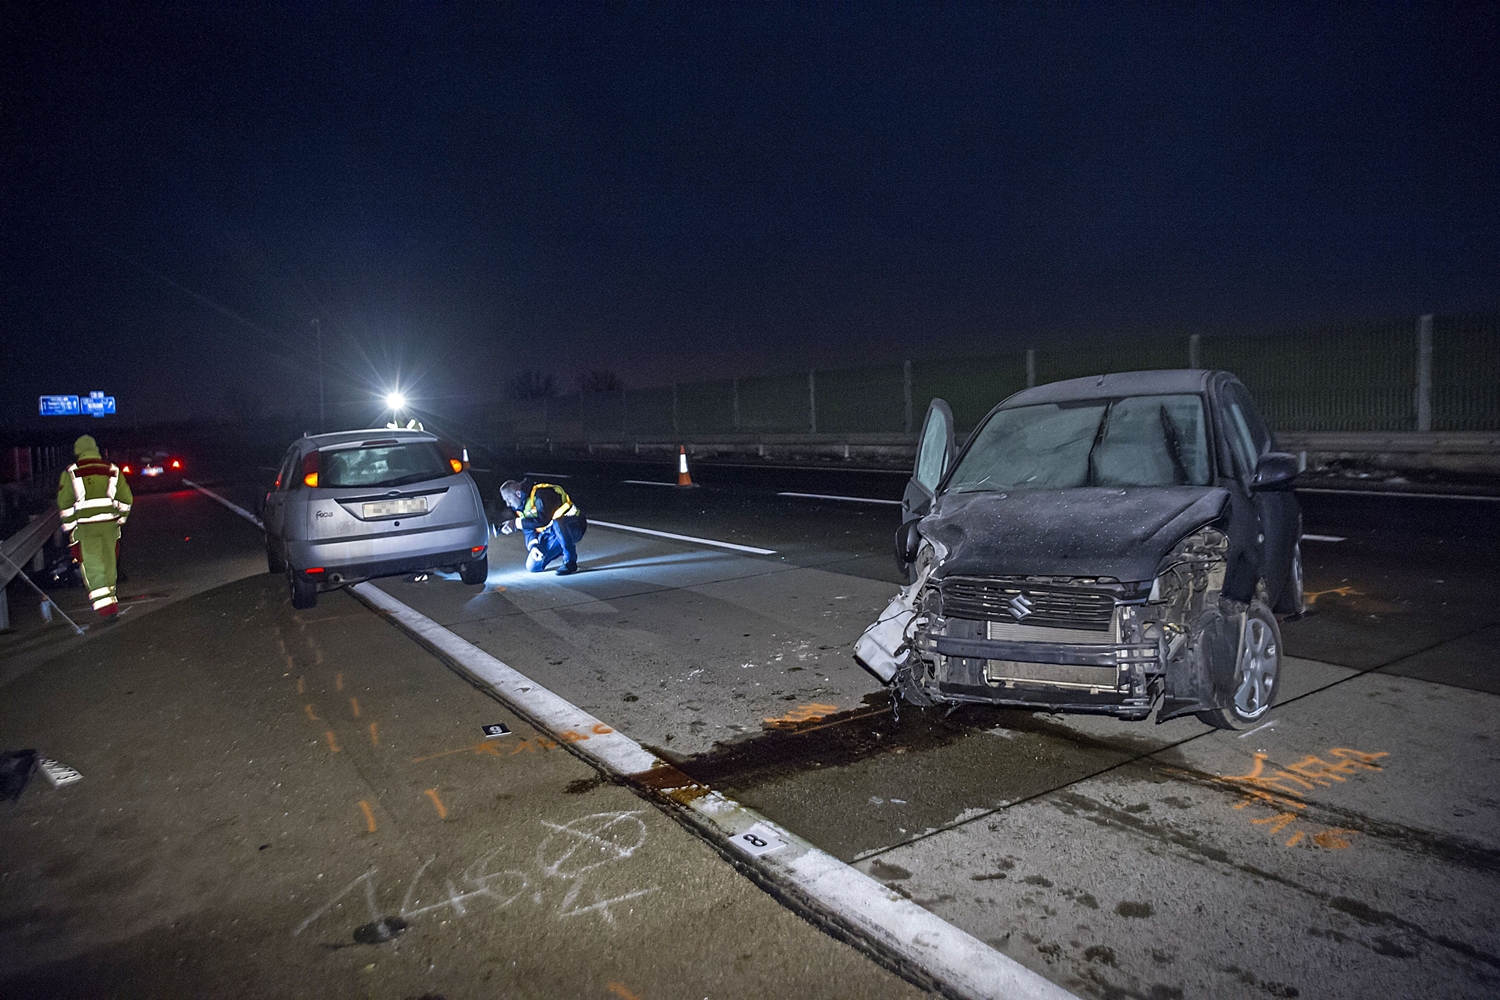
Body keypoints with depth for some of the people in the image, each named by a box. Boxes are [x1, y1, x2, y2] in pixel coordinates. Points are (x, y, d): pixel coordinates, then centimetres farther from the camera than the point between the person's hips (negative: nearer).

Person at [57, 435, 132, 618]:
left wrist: (69, 526, 7)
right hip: (109, 523, 3)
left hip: (85, 526, -3)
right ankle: (111, 598, 27)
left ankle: (105, 606, -14)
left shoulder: (70, 472, 0)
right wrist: (120, 518, 19)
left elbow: (64, 503, -2)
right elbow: (126, 498, 7)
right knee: (109, 562, 15)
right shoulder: (112, 470, 7)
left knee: (92, 566, -3)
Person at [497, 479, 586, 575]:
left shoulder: (541, 494, -23)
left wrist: (516, 523, -28)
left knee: (558, 523, -42)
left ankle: (570, 562, -23)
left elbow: (543, 520, -33)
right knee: (533, 566, -2)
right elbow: (528, 530, 5)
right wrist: (533, 546, -15)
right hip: (551, 534, 8)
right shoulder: (521, 505, 3)